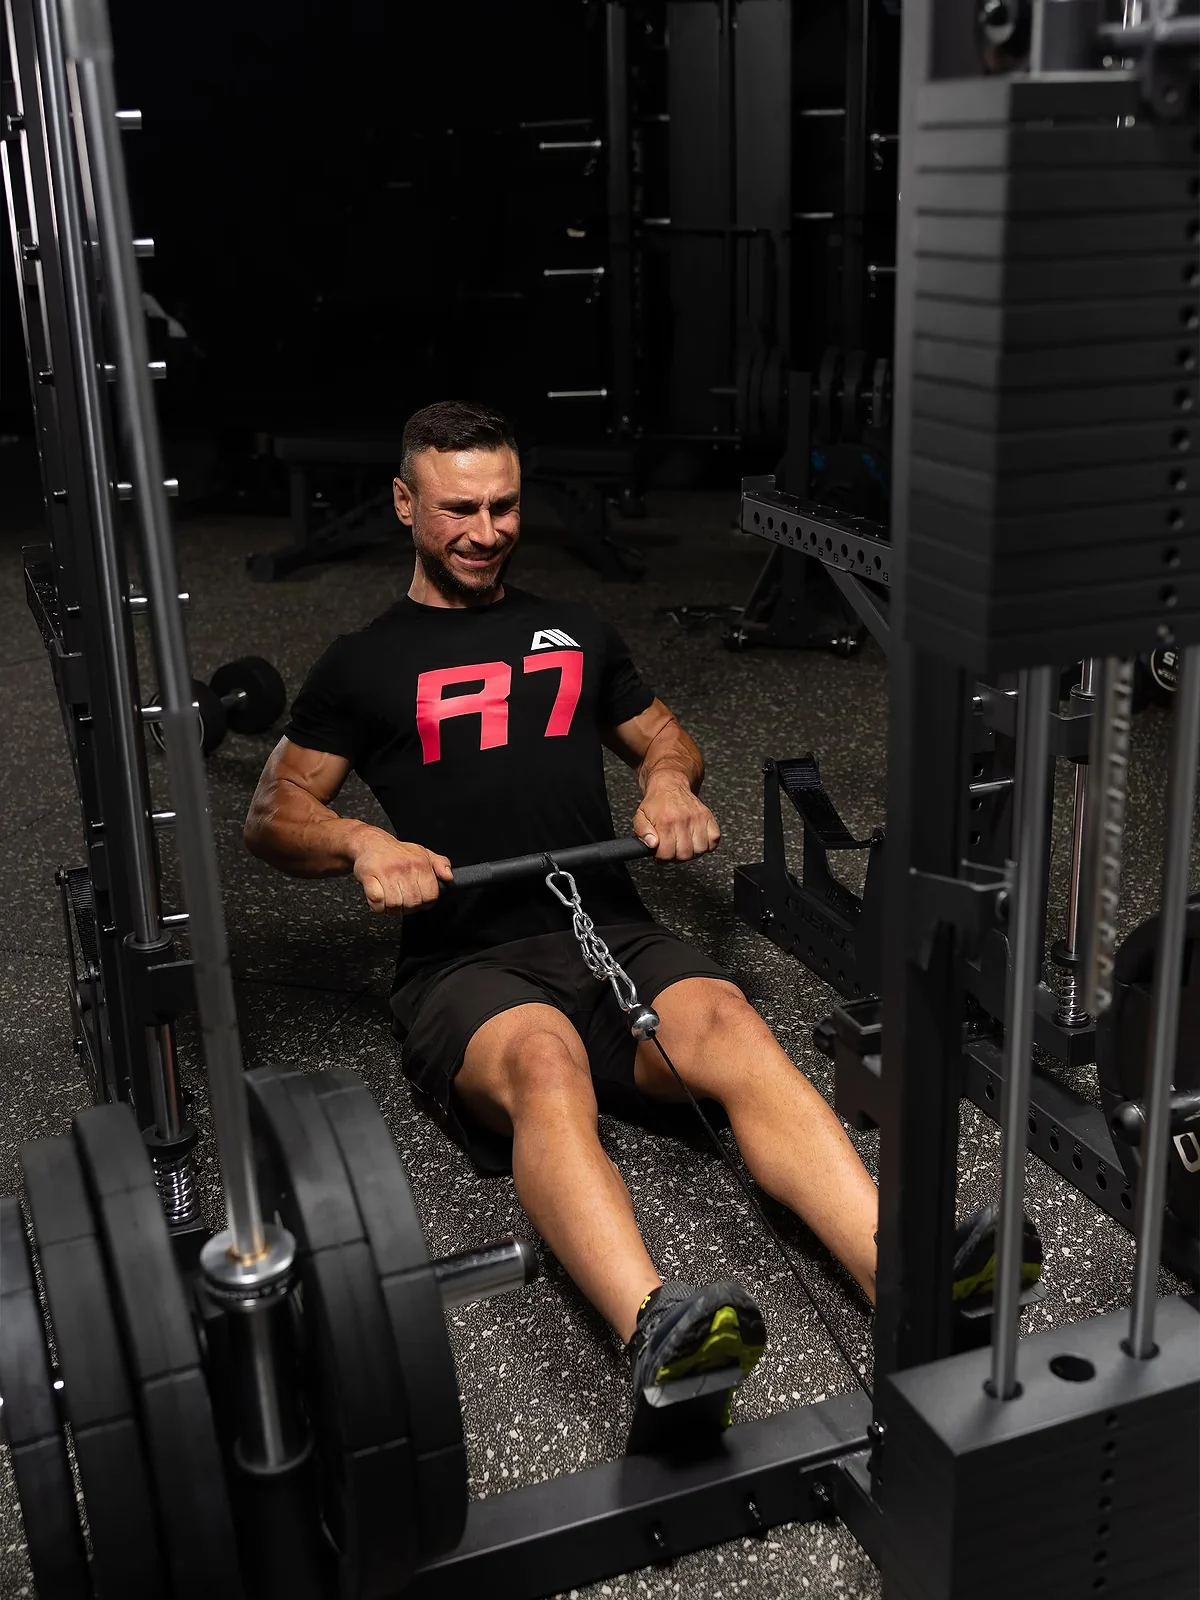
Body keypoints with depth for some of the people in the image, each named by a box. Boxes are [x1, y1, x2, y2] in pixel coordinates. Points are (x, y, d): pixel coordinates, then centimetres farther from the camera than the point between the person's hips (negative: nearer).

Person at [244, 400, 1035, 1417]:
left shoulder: (578, 634, 24)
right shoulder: (365, 665, 15)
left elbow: (666, 736, 31)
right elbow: (273, 814, 13)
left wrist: (669, 780, 5)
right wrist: (364, 844, -10)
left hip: (610, 931, 3)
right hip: (465, 963, -3)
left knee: (729, 1028, -31)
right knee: (545, 1062, -38)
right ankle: (656, 1332, -61)